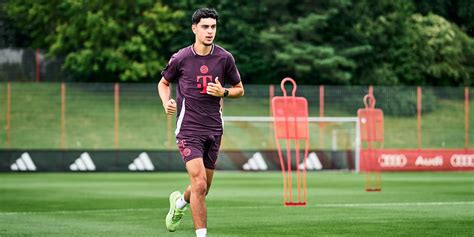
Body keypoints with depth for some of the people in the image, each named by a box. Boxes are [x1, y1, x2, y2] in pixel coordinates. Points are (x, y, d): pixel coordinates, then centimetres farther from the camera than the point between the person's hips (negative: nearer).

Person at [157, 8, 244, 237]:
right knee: (199, 184, -17)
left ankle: (179, 201, 47)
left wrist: (223, 92, -9)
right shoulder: (180, 58, -4)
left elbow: (239, 89, 12)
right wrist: (167, 102, -7)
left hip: (214, 129, 3)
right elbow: (163, 83, 13)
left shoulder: (225, 58, 1)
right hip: (188, 129, -3)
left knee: (203, 189, 14)